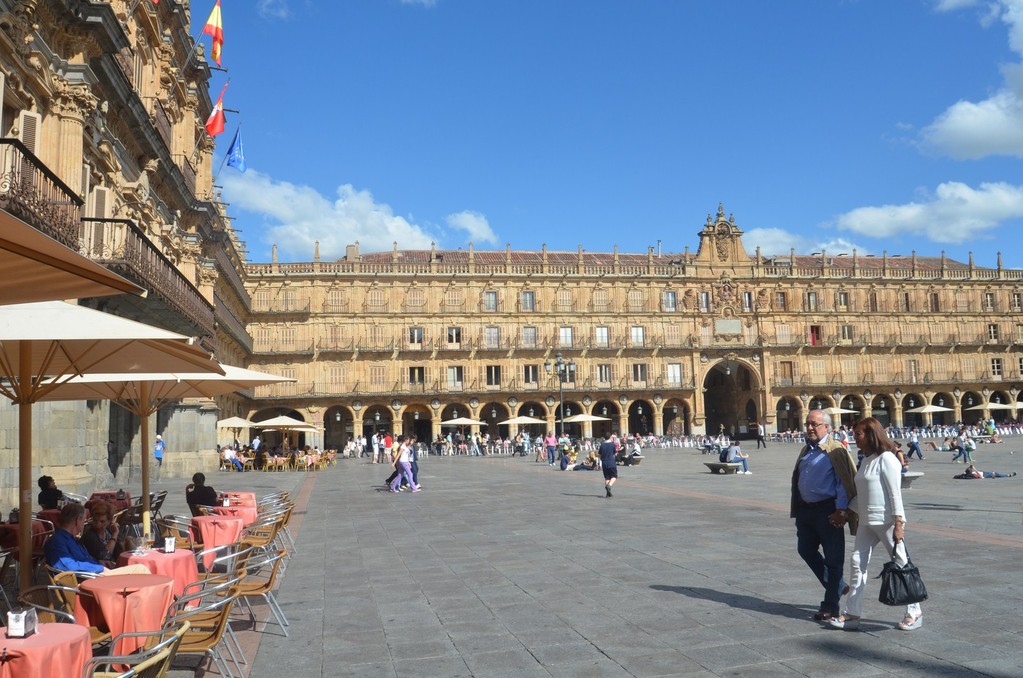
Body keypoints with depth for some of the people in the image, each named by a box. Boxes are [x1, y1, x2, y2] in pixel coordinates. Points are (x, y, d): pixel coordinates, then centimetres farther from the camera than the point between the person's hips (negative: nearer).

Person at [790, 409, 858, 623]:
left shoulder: (836, 450, -12)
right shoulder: (806, 450, 13)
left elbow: (846, 482, -14)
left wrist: (841, 510, -19)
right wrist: (797, 509, 18)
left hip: (827, 511, -8)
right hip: (805, 510, 8)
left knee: (833, 558, 2)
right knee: (806, 550, 14)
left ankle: (830, 606, 12)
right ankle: (837, 586, 31)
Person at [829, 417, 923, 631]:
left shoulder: (886, 459, -11)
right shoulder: (866, 461, 14)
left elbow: (895, 493, -15)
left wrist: (898, 523, -19)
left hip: (887, 522, -9)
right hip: (867, 522, 9)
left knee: (900, 564, 2)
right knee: (857, 562, 4)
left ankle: (914, 613, 16)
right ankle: (852, 614, 8)